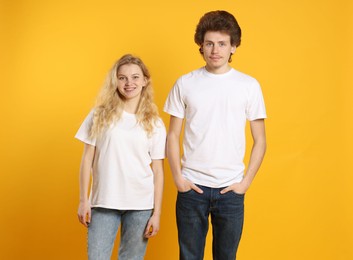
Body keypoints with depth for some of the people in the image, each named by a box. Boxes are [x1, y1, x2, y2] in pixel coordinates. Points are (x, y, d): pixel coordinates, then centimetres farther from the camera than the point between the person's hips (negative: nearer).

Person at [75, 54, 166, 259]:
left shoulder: (154, 123, 3)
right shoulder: (100, 115, 2)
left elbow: (158, 171, 3)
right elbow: (88, 159, 4)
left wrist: (157, 212, -1)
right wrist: (83, 200, 0)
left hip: (141, 205, 0)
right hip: (103, 203, 0)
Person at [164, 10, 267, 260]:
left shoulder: (249, 85, 0)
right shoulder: (185, 84, 1)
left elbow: (260, 141, 3)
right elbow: (173, 135, 5)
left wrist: (246, 182, -3)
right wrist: (178, 177, -3)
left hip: (231, 189, 0)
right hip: (192, 186, 0)